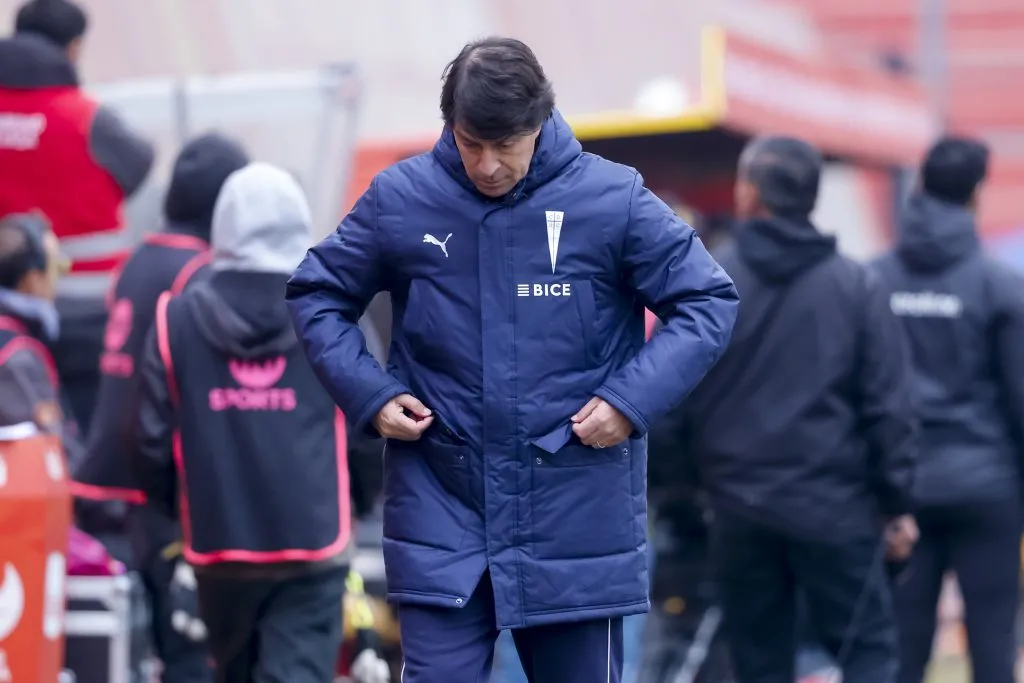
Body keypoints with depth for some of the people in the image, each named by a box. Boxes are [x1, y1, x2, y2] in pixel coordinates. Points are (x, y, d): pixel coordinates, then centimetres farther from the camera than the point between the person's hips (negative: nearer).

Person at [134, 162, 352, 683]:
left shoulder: (178, 321, -2)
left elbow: (155, 442, 0)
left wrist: (175, 507, 19)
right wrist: (349, 505, 19)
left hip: (219, 545, 2)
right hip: (313, 544, -2)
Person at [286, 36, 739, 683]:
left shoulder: (613, 199, -6)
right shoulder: (399, 199, -2)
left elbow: (709, 303, 0)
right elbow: (317, 295, 11)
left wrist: (632, 398, -12)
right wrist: (369, 393, -4)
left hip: (576, 511, 0)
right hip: (442, 509, 0)